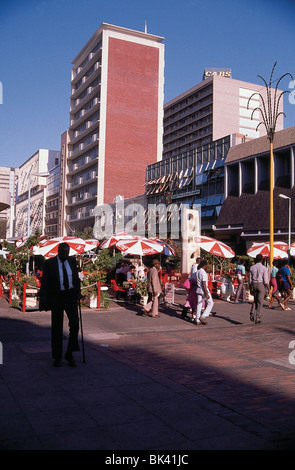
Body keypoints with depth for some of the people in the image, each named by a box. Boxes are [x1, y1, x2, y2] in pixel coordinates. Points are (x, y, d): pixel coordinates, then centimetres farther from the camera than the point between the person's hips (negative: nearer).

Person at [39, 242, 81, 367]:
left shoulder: (72, 261, 5)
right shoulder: (49, 263, -6)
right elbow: (44, 283, -6)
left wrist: (78, 293, 3)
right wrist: (44, 302, -11)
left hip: (70, 296, 2)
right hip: (56, 298, -2)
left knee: (74, 323, -9)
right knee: (56, 327, 5)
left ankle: (69, 354, 7)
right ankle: (57, 357, 19)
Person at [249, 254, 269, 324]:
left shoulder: (252, 268, 3)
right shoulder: (264, 268, -9)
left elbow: (250, 280, 6)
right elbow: (266, 281, -12)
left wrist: (251, 289, 14)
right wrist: (269, 290, -5)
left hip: (254, 285, 4)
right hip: (261, 285, -3)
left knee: (255, 300, 19)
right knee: (259, 302, 3)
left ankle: (252, 313, -3)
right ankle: (258, 318, 5)